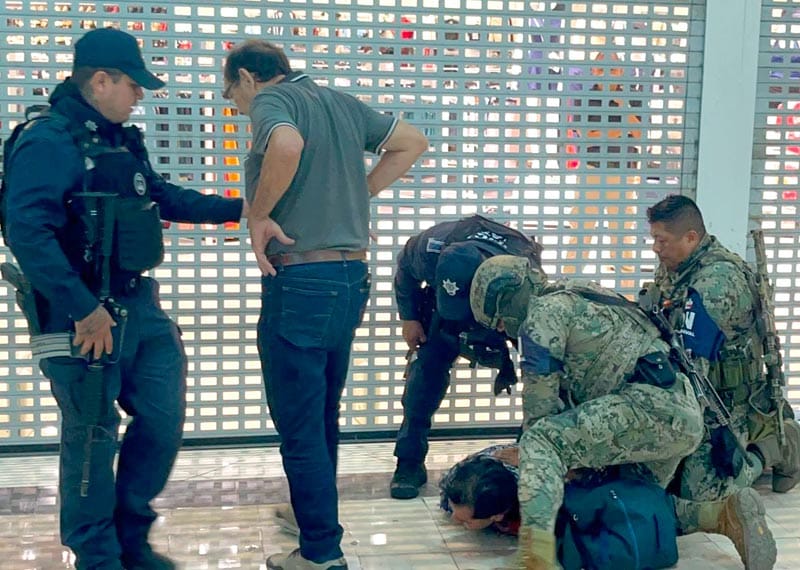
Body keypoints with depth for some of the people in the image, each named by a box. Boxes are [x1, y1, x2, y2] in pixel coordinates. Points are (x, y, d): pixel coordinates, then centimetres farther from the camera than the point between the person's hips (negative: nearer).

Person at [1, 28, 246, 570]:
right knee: (93, 437, 3)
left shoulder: (121, 141, 13)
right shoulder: (49, 143, -15)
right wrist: (84, 309, -26)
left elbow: (165, 198, 24)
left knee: (163, 418, 13)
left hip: (138, 303, 9)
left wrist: (239, 209, 17)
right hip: (84, 314, -9)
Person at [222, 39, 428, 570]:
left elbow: (287, 145, -31)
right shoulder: (340, 101, 14)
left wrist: (259, 215, -18)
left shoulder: (271, 100, -8)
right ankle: (316, 511, 39)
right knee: (324, 415, 22)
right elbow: (413, 141, 20)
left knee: (299, 426, 2)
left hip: (300, 282, -8)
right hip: (352, 277, 8)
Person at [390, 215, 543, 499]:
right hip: (441, 311, 1)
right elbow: (404, 268, -10)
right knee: (425, 370, -15)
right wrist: (409, 318, -10)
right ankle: (409, 463, -6)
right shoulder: (430, 248, -36)